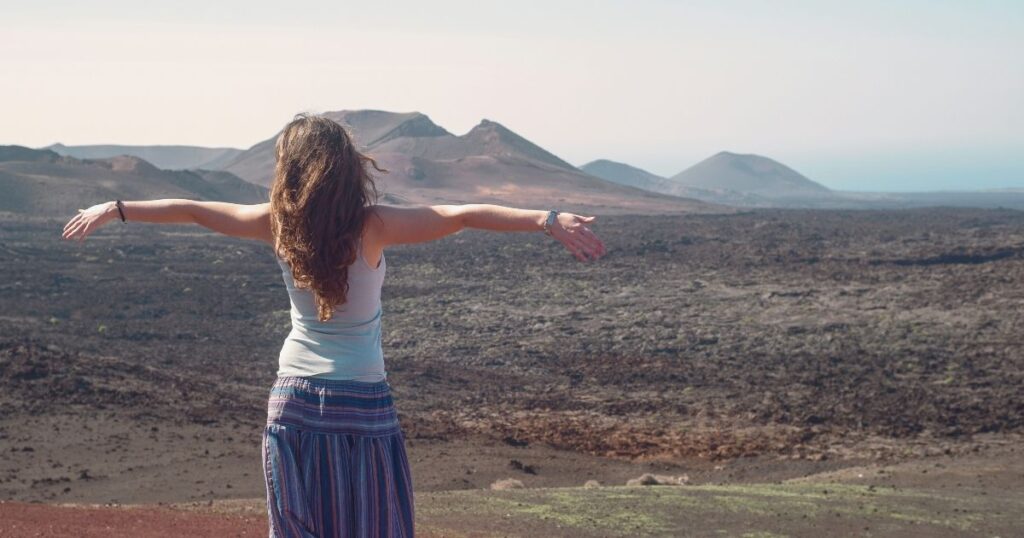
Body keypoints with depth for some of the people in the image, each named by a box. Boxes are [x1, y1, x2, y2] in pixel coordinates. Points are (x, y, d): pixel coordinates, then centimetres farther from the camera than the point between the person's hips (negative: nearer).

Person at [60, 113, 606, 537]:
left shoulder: (278, 224, -4)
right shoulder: (372, 226, -14)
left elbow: (190, 210, 8)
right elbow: (461, 214, -24)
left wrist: (113, 209, 21)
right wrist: (548, 220, -29)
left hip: (293, 401, 4)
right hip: (362, 405, -3)